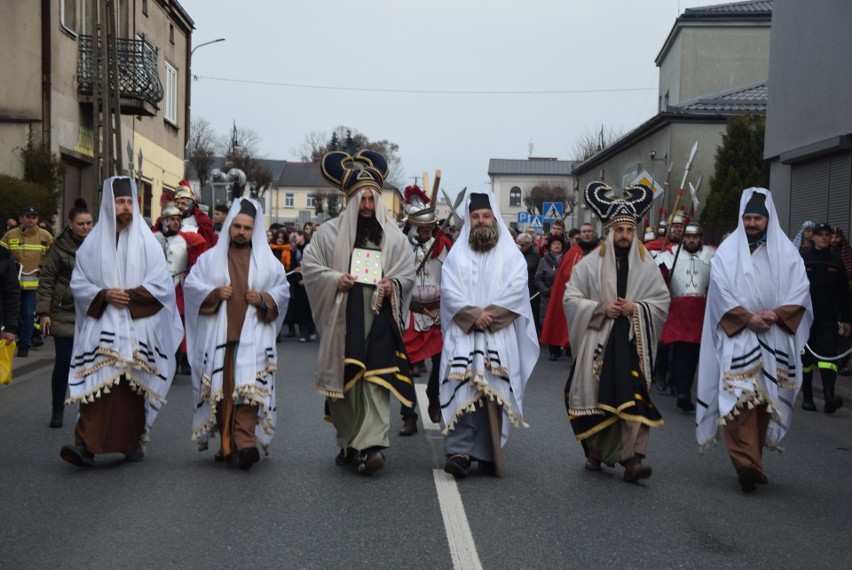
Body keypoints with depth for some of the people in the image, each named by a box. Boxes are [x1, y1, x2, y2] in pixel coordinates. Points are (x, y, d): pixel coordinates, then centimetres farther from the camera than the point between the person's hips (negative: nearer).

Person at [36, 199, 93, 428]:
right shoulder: (60, 247, -3)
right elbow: (46, 280, -2)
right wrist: (43, 312, -8)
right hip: (64, 313, -2)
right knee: (63, 362, 0)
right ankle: (57, 411, 14)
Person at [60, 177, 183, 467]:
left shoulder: (146, 242, 3)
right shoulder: (93, 242, 6)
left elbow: (162, 285, -2)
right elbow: (78, 283, 6)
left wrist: (130, 296, -11)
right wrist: (104, 295, -11)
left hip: (137, 328, 0)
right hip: (101, 327, 0)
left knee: (134, 386, 5)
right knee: (96, 385, -12)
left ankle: (134, 442, 17)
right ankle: (86, 445, -16)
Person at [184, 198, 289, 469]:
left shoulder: (267, 260, 12)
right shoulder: (211, 258, 12)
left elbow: (283, 290, 13)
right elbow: (190, 284, 10)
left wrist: (263, 298, -6)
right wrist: (214, 293, -7)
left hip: (253, 335, -1)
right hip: (218, 334, 1)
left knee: (250, 385, -15)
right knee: (221, 388, 1)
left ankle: (245, 442, -22)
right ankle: (226, 444, 11)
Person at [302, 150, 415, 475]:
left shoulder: (394, 237, 10)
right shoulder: (330, 232, 7)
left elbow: (408, 275, 12)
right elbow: (309, 264, 5)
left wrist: (394, 284, -9)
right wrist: (334, 279, -11)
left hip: (379, 318, 0)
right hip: (343, 320, 0)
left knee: (375, 380, -11)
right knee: (344, 381, 5)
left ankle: (370, 445, -17)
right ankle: (348, 444, 20)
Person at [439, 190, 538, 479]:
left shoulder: (511, 255, 10)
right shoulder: (457, 254, 13)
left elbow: (516, 290, -2)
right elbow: (449, 290, 2)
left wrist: (490, 314, -13)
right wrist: (473, 315, -12)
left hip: (499, 337, 0)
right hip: (463, 335, 1)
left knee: (494, 393, -6)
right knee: (462, 391, -11)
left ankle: (488, 454, 1)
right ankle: (458, 452, -15)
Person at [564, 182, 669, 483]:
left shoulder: (646, 265, 9)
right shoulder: (591, 263, 5)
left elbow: (662, 301, 9)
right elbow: (571, 298, 2)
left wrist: (636, 308, -9)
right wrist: (601, 308, -11)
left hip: (632, 344, 0)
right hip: (597, 343, 0)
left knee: (633, 396, -12)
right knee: (597, 397, 4)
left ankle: (632, 457, -15)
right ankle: (595, 450, 21)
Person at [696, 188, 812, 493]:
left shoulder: (786, 253, 9)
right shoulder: (727, 252, 6)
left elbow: (800, 291, 2)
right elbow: (720, 291, -3)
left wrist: (776, 315, -13)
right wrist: (747, 318, -13)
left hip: (775, 339, 2)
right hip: (737, 338, -2)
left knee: (766, 400, 3)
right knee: (738, 398, -13)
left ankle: (750, 460, 13)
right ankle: (748, 463, -18)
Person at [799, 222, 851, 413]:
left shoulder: (836, 263, 10)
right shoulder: (802, 260, 3)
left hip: (828, 319, 1)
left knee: (828, 356, -12)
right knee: (806, 359, 7)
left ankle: (829, 397, -24)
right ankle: (807, 397, 18)